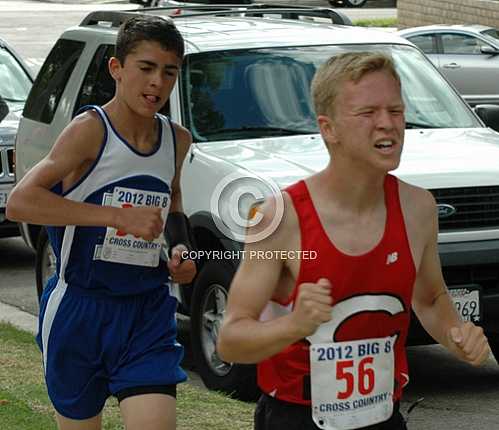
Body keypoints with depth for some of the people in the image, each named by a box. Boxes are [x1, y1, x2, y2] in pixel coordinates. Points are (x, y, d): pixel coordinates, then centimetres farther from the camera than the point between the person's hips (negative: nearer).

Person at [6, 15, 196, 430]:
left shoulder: (177, 140, 5)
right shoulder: (90, 130, -13)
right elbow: (19, 202, -25)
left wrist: (180, 249, 7)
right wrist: (119, 215, -29)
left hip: (148, 314, 4)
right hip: (80, 311, -3)